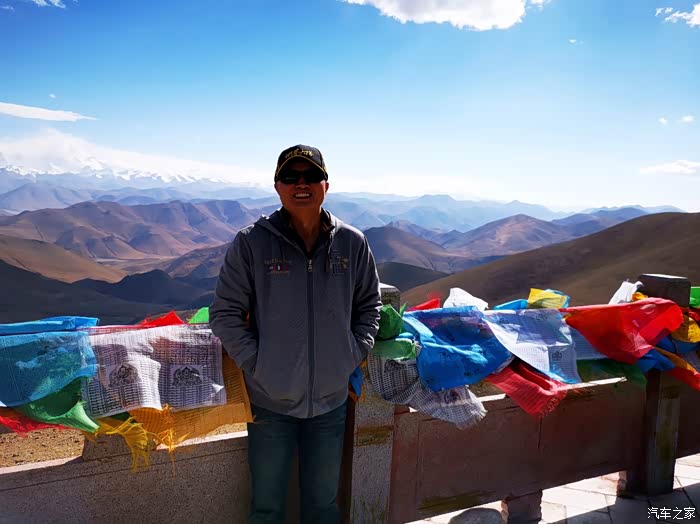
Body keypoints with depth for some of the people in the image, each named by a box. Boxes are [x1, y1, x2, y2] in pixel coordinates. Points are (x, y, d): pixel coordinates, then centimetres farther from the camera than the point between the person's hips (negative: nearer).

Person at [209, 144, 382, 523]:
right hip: (270, 400, -2)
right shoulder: (251, 242, -10)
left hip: (331, 399, 2)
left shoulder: (353, 243, -3)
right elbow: (224, 313, -5)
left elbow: (369, 305, 10)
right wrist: (255, 363, -11)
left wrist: (354, 355, 0)